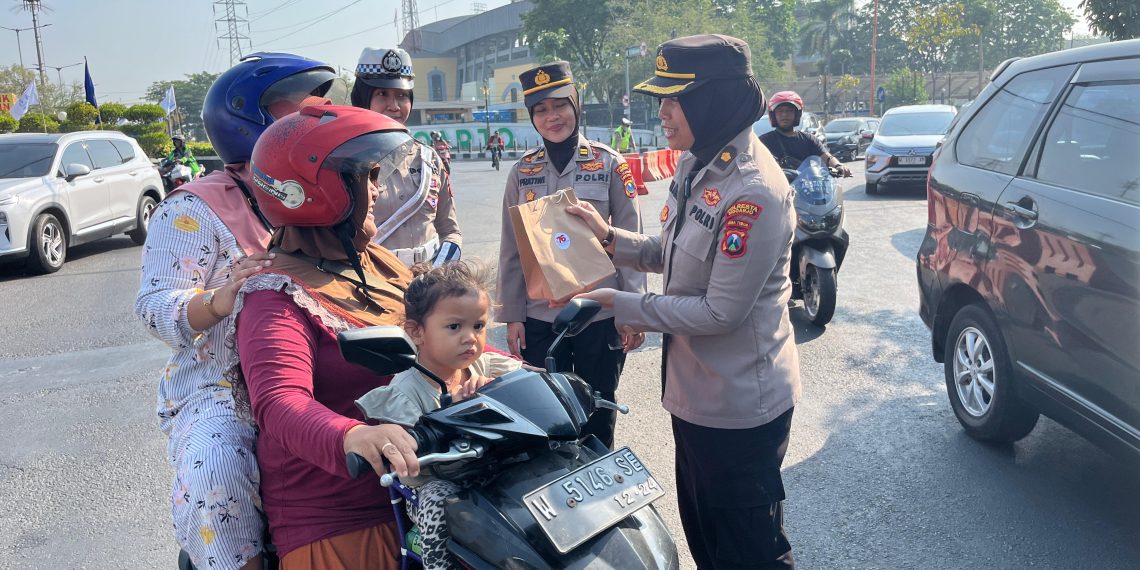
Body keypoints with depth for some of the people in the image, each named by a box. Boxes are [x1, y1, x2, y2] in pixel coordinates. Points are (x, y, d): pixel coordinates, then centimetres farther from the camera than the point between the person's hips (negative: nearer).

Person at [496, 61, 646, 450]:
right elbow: (512, 250, 5)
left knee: (598, 415, 13)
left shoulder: (609, 164, -4)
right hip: (540, 318, 2)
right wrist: (511, 315, 3)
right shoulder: (523, 171, 2)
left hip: (600, 315, -2)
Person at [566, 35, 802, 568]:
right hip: (694, 390, 9)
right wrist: (611, 237, 1)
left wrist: (622, 304, -18)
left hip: (740, 405, -9)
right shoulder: (696, 164, 3)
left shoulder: (754, 192, -25)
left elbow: (721, 312, -24)